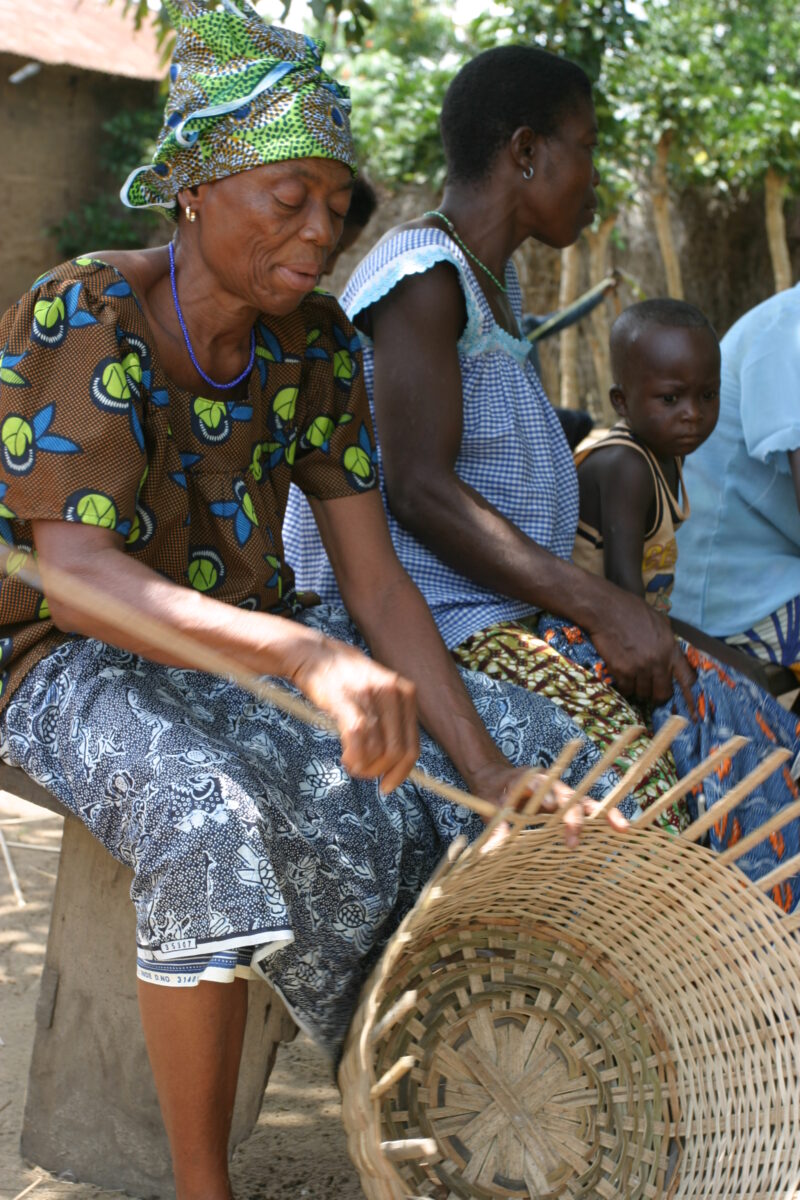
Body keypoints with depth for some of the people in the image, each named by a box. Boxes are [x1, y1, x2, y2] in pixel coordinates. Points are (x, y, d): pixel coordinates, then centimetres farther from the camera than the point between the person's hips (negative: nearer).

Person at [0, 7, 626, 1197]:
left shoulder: (313, 338, -1)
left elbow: (375, 582, -6)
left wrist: (496, 775, -20)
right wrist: (307, 656, -46)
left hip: (258, 643, 6)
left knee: (541, 755, -10)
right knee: (213, 811, -39)